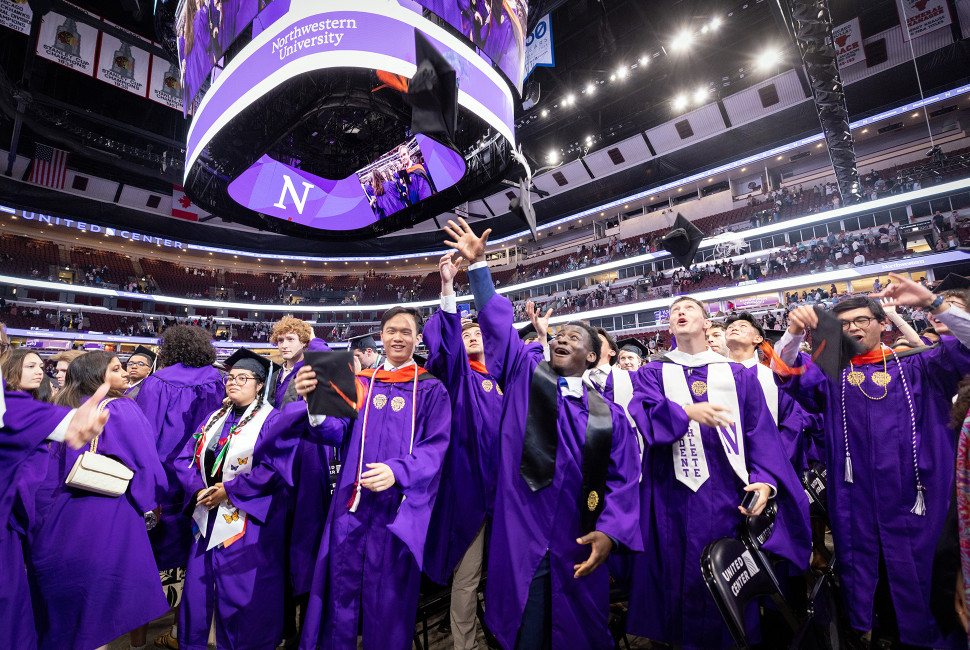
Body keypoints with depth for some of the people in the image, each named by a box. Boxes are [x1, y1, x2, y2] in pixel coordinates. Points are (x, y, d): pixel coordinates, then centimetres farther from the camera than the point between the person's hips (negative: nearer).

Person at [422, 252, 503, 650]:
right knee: (467, 575, 5)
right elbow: (443, 342, -15)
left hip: (506, 482, 4)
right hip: (469, 483, -4)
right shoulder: (459, 375, 2)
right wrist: (448, 290, -30)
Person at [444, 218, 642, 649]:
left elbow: (623, 481, 1)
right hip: (520, 542, -1)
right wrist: (478, 265, -5)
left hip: (577, 548, 2)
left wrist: (609, 532, -12)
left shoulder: (609, 414, 3)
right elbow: (497, 324, -3)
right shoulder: (524, 375, 1)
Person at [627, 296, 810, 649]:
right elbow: (644, 412, -8)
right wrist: (686, 412, -25)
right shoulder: (653, 373, 10)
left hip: (725, 492, 1)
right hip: (672, 492, 0)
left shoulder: (738, 375, 12)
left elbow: (761, 431, 3)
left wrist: (765, 479, -12)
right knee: (673, 572, 5)